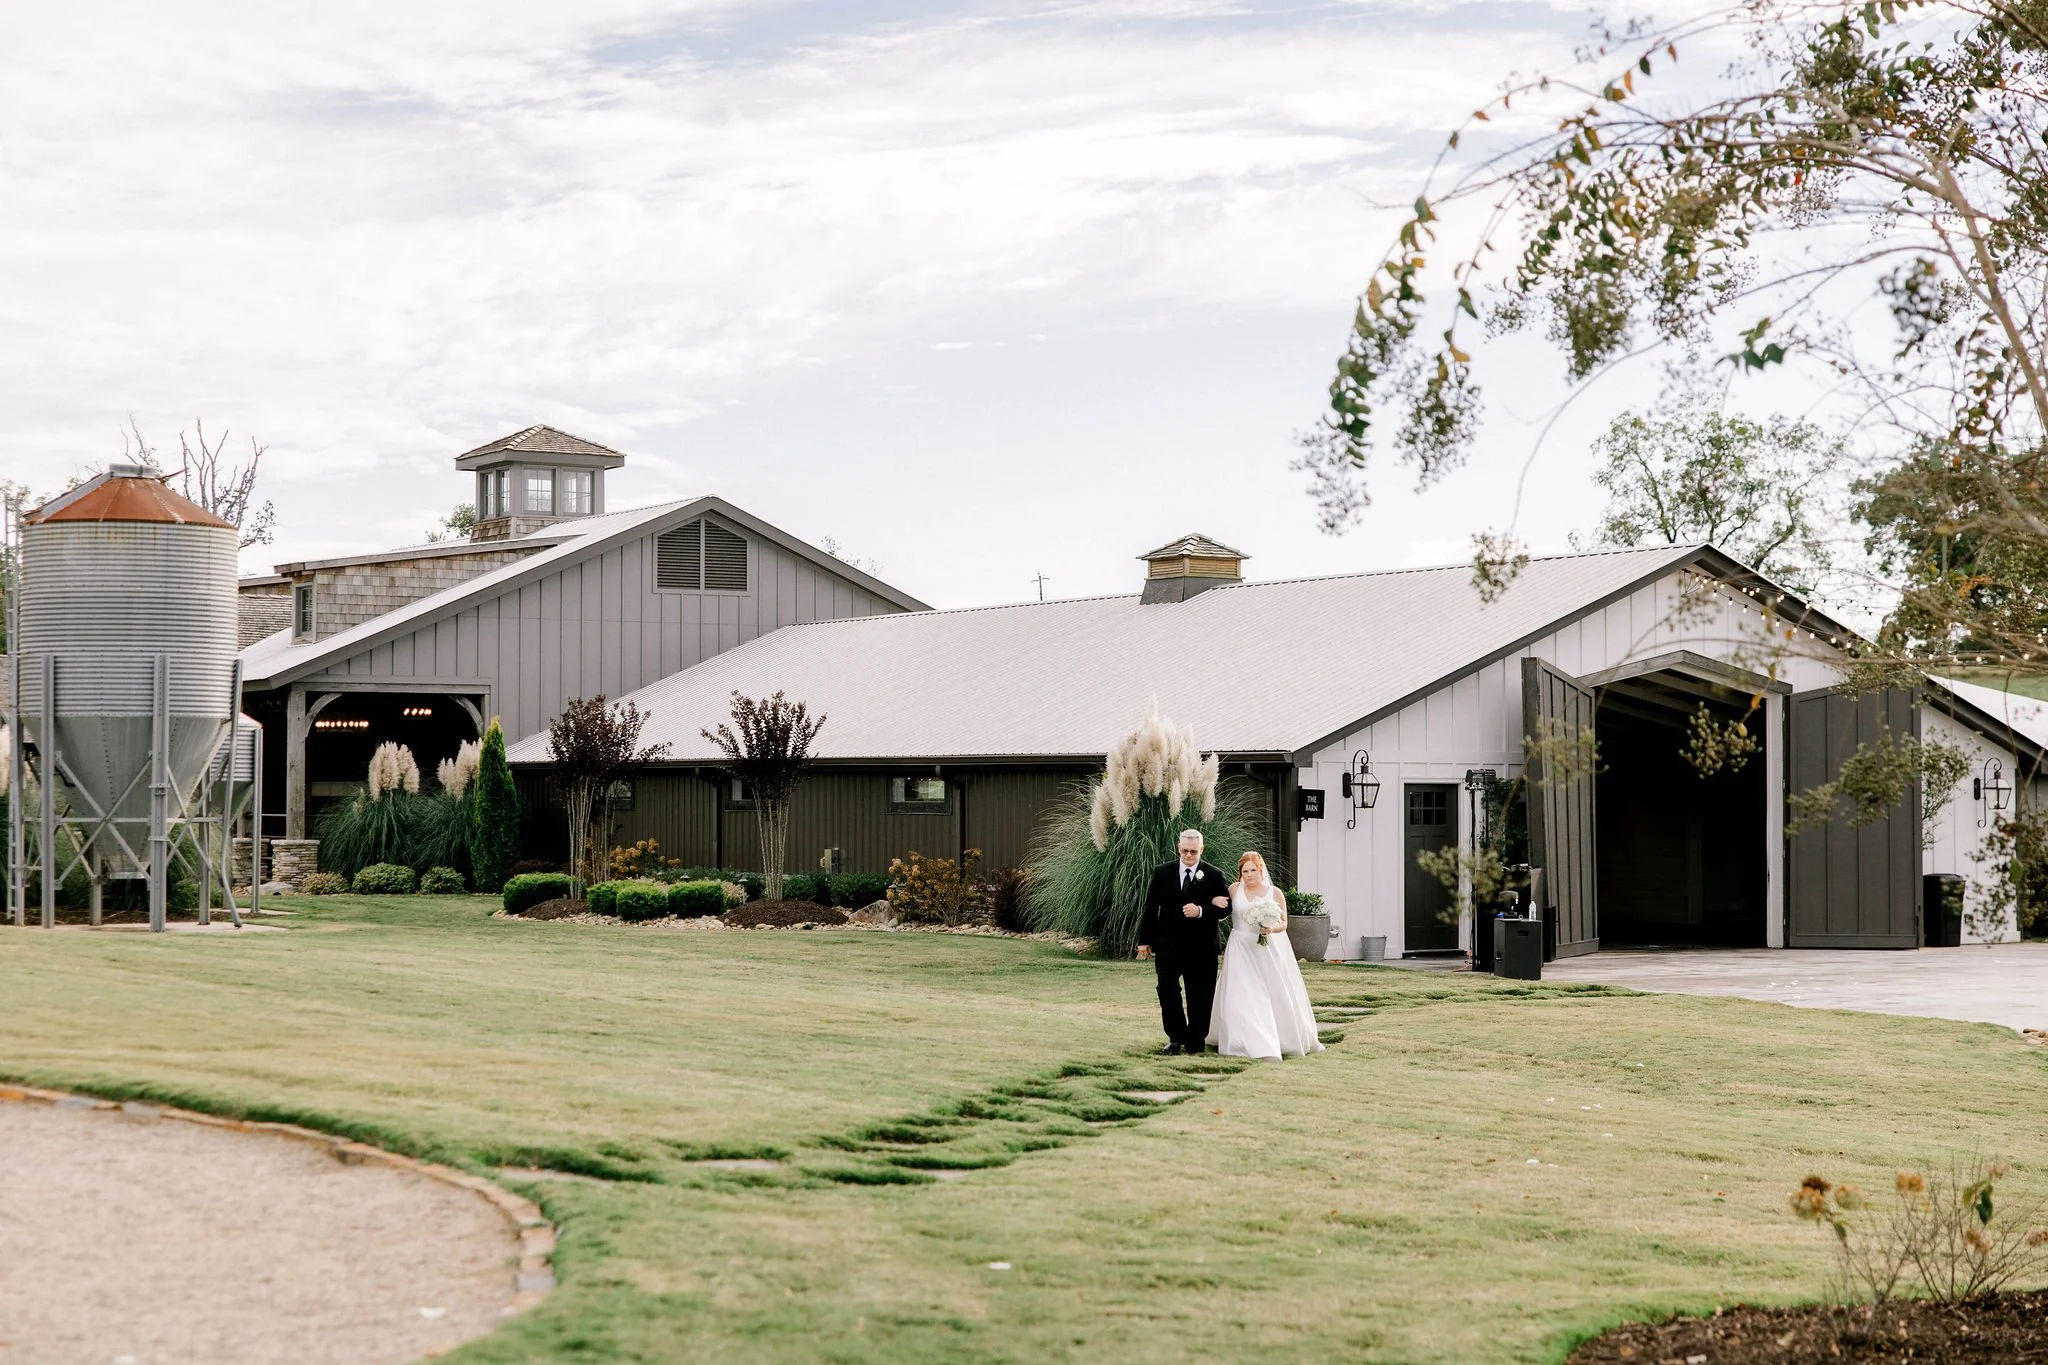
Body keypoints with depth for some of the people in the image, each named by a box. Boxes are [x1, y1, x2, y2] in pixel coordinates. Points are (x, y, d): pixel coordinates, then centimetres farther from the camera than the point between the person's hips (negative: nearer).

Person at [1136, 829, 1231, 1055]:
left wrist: (1201, 911, -23)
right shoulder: (1163, 873, 4)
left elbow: (1225, 908, -6)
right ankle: (1176, 1038, 13)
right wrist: (1145, 940, 2)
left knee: (1199, 995, 3)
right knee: (1167, 992, 1)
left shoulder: (1214, 875, -1)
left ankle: (1195, 1040, 14)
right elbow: (1150, 908, 5)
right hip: (1167, 945, 2)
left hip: (1200, 946, -1)